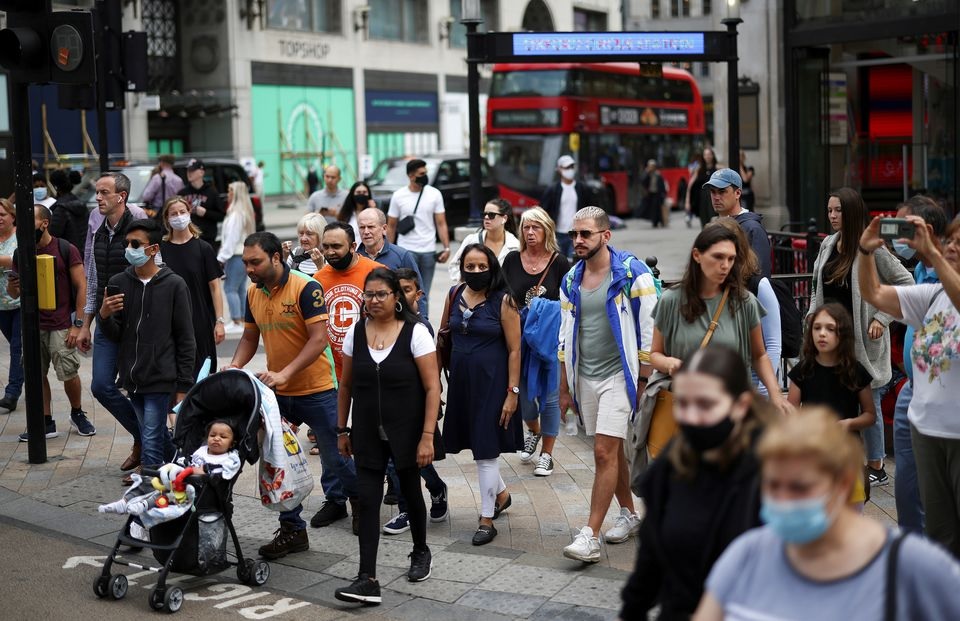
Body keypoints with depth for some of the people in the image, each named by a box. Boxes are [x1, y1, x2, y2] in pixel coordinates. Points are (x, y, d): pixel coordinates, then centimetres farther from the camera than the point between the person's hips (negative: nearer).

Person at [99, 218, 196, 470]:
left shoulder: (174, 285, -6)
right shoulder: (118, 283, 4)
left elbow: (186, 340, -4)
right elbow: (115, 336, 7)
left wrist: (184, 386, -6)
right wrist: (105, 316, -15)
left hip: (160, 379, -5)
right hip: (132, 378, 5)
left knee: (151, 442, -7)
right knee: (158, 434, 16)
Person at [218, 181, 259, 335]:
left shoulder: (236, 214, -16)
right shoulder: (247, 212, 13)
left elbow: (231, 238, -18)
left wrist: (222, 257, -13)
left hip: (236, 256, -10)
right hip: (246, 253, 10)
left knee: (230, 288, -6)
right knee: (241, 288, 14)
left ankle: (236, 323, -8)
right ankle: (243, 320, 18)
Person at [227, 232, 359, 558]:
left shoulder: (306, 289, -17)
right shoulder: (253, 293, 3)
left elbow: (319, 340, -22)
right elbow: (249, 338, 13)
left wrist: (284, 374, -30)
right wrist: (233, 367, -6)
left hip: (316, 390, -5)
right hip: (277, 394, 6)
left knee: (335, 457, 8)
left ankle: (359, 497, 37)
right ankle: (292, 530, 16)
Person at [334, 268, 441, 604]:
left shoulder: (415, 332, -10)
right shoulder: (356, 331, 2)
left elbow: (432, 388, -11)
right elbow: (346, 385, 10)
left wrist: (427, 436, -16)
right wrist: (342, 430, 9)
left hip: (406, 431, -2)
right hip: (367, 433, 3)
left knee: (410, 492, 14)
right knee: (368, 500, -4)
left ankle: (421, 553, 40)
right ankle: (367, 580, -4)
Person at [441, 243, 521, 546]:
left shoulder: (503, 301, -10)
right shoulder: (454, 295, 4)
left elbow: (514, 349, -10)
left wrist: (512, 392, -14)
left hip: (490, 379, -5)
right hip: (460, 376, 5)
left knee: (485, 447, -3)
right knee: (476, 442, 14)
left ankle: (487, 519, 7)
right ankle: (501, 494, 39)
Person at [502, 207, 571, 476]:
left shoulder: (559, 263, -3)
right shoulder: (512, 260, 3)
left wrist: (550, 310, -10)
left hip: (549, 337, -2)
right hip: (518, 336, 2)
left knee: (549, 395, 3)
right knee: (522, 391, 6)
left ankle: (547, 454, 16)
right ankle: (533, 431, 39)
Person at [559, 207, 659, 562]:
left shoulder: (632, 274, -10)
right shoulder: (571, 281, 9)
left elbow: (649, 332, -10)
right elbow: (565, 339, 14)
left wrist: (644, 381, -12)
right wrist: (565, 389, 14)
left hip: (618, 375, -6)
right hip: (585, 377, 6)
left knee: (605, 452, -11)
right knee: (612, 451, 15)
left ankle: (590, 537, -11)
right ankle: (628, 513, 32)